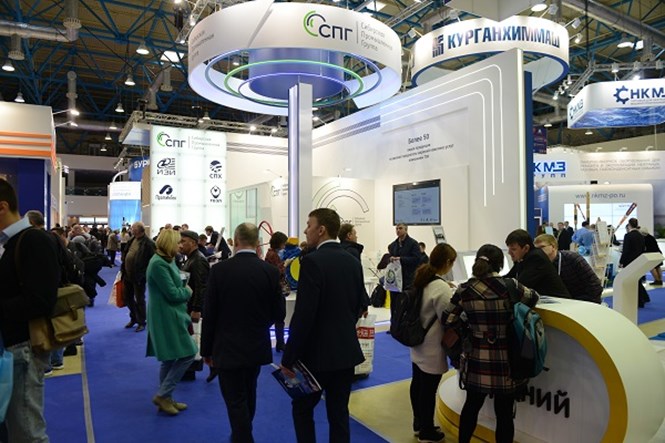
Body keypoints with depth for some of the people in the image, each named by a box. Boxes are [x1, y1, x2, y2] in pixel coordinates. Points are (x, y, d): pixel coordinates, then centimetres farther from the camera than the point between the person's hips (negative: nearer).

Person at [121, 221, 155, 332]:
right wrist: (123, 269, 10)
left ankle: (141, 322, 20)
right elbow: (125, 255, 16)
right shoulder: (132, 240, 8)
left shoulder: (148, 244, -18)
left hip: (138, 276, -8)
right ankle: (133, 318, 37)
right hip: (128, 275, 8)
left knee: (139, 300, 5)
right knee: (128, 298, 18)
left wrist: (143, 274, -19)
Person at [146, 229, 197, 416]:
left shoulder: (166, 260, 11)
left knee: (170, 358, 16)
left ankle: (166, 398, 27)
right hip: (166, 317, -10)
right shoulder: (158, 264, -20)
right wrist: (188, 291, -3)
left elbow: (176, 285, 15)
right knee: (187, 354, -6)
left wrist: (184, 289, -3)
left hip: (169, 316, 10)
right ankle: (162, 395, 3)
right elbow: (173, 293, -20)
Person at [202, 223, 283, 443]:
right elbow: (278, 313, -4)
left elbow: (209, 314, -10)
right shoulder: (271, 271, -9)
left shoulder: (219, 269, -13)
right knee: (248, 395, 26)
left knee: (236, 402, 7)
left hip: (227, 348, -4)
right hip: (257, 347, 4)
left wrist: (207, 350, 2)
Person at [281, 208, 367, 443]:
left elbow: (303, 315, -21)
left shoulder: (312, 261, -18)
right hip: (346, 351, 6)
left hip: (318, 352, -6)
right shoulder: (353, 262, 4)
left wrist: (288, 358, -13)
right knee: (339, 413, 16)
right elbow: (360, 305, 10)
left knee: (302, 408, 15)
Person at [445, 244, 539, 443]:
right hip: (505, 361, -2)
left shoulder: (464, 290, -6)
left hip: (477, 360, 2)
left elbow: (448, 322, 0)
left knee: (471, 405, 20)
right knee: (504, 413, 11)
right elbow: (534, 297, 8)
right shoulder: (510, 286, -12)